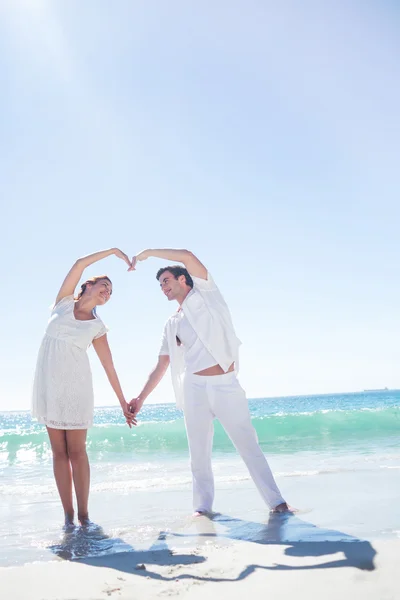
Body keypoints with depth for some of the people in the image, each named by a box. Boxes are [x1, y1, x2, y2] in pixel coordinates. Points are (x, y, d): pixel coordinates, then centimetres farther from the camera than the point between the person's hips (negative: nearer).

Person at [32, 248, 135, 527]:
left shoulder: (98, 327, 7)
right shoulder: (64, 302, 7)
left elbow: (109, 366, 6)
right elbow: (79, 264, -2)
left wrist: (124, 402, 4)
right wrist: (113, 251, 2)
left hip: (76, 384, -1)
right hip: (48, 383, 1)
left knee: (77, 451, -2)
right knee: (59, 452, 3)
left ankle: (83, 514, 5)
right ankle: (68, 514, 7)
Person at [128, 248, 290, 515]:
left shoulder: (205, 293, 7)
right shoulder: (173, 324, 15)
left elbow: (187, 256, -8)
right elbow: (161, 367, 15)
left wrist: (147, 253, 0)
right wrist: (141, 398, 9)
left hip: (227, 384, -4)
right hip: (195, 387, 4)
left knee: (248, 443, -1)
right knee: (199, 452, 4)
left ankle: (276, 501, 4)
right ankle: (203, 506, 14)